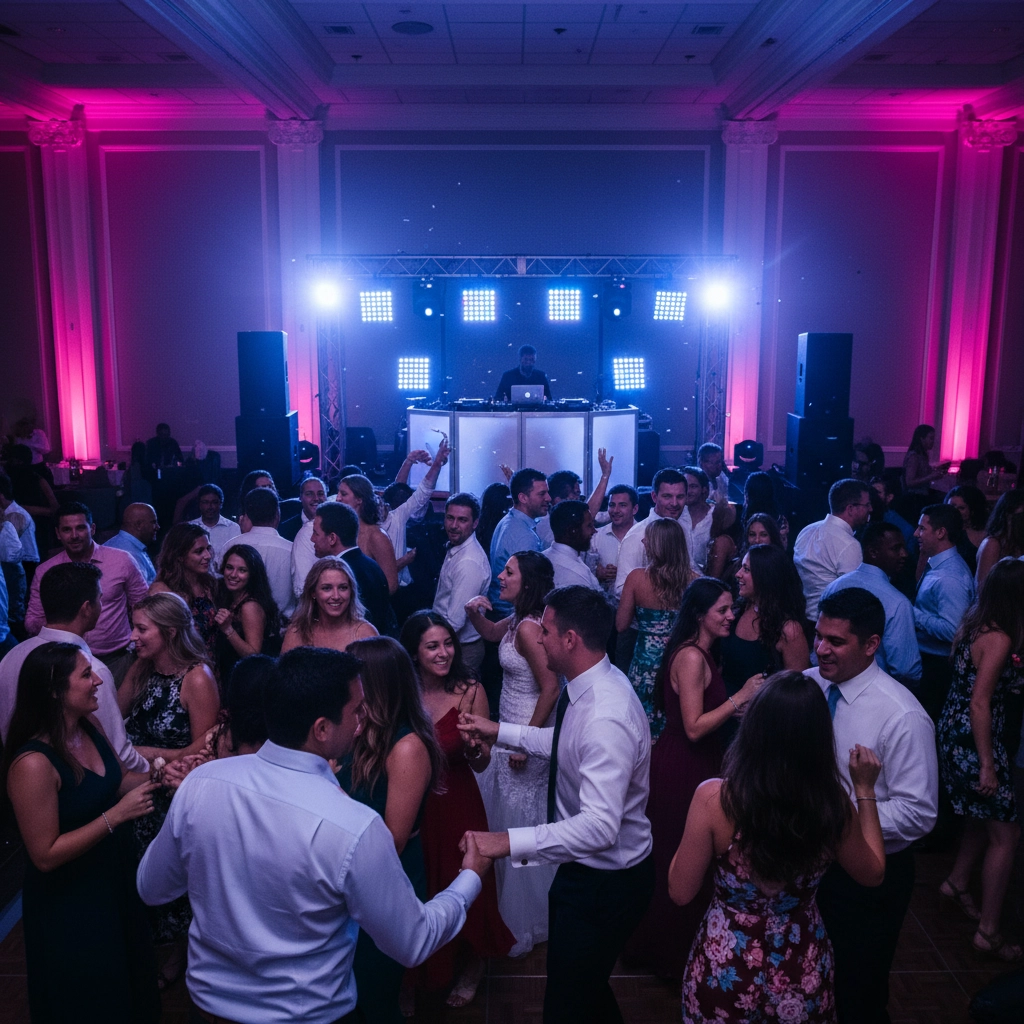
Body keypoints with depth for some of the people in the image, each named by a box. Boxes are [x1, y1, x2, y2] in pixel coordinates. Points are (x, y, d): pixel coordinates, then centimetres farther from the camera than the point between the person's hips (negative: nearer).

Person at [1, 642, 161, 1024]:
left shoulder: (90, 725, -7)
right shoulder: (33, 764, -31)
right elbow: (45, 856, -26)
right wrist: (116, 815, -29)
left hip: (114, 878, 7)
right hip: (69, 907, -7)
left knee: (132, 979, 28)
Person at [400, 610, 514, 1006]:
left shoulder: (470, 692, -13)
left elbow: (482, 764, -10)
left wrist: (472, 746, -30)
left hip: (456, 806, -2)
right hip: (411, 808, 2)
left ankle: (469, 967, 42)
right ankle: (431, 968, 45)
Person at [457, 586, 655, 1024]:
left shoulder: (606, 718, -34)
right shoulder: (590, 685, -4)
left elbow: (601, 825, -37)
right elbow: (567, 745, 14)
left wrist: (510, 841, -40)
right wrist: (500, 731, 9)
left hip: (605, 883, -9)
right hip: (587, 869, 9)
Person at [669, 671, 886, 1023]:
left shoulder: (715, 797, -25)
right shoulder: (833, 802, -18)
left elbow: (680, 891, -13)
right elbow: (872, 874, 2)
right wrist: (865, 790, 6)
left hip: (726, 969, -2)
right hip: (803, 970, 2)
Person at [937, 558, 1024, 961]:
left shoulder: (973, 623, 2)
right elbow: (980, 703, -24)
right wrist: (987, 765, -21)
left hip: (955, 732, 9)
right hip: (974, 741, -9)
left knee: (986, 815, 26)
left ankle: (957, 883, 41)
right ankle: (989, 932, 8)